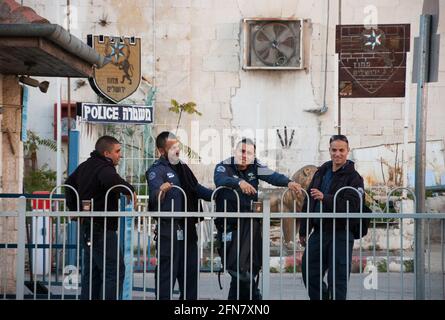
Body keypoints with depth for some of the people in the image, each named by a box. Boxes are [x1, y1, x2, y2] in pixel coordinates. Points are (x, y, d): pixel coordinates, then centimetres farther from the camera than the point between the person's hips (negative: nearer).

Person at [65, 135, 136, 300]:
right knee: (115, 271, -9)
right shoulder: (104, 168, -16)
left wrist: (75, 209, 29)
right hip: (102, 229, -10)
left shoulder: (84, 166, 15)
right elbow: (112, 180, -40)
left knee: (91, 272, 15)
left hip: (86, 226, 10)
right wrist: (130, 190, -24)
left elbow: (69, 183, 30)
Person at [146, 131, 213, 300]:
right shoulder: (157, 170, -10)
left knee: (190, 270, 15)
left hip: (187, 228, 8)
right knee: (167, 273, -7)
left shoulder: (182, 167, 16)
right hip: (168, 230, -8)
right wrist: (161, 191, -50)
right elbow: (154, 195, -27)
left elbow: (196, 188, 24)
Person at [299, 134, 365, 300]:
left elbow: (351, 206, -19)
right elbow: (308, 202, 18)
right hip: (319, 231, 6)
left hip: (341, 233, -6)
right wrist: (303, 231, 17)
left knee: (337, 278, -3)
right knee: (309, 272, 9)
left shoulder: (353, 177, -6)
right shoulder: (321, 172, 13)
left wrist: (325, 198, -28)